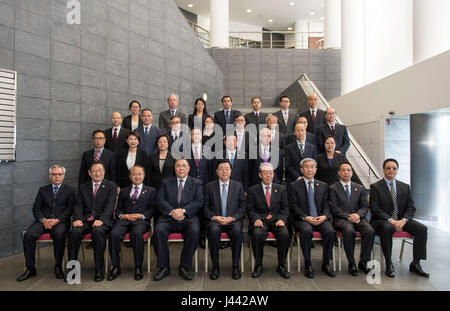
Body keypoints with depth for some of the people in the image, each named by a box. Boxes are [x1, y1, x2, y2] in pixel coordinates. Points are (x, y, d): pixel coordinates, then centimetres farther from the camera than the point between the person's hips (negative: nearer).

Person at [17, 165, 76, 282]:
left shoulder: (70, 190, 10)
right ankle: (30, 268, -12)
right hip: (43, 221, 3)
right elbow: (36, 208, 11)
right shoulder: (43, 190, 20)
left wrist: (57, 220, -15)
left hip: (60, 221, -3)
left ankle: (58, 267, -19)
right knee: (28, 235, -24)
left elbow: (70, 209, 1)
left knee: (59, 234, -34)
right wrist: (43, 219, -9)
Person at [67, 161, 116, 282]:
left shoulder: (111, 186, 7)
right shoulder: (83, 187, 19)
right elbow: (78, 206, 9)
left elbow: (110, 205, -5)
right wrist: (78, 219, -12)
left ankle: (99, 269, -25)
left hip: (102, 221, -3)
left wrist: (101, 220, -22)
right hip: (86, 220, 3)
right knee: (75, 231, -27)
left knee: (98, 231, -34)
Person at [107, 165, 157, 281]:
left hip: (141, 220, -2)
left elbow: (152, 209, 8)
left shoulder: (151, 191, 20)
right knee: (114, 234, -29)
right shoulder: (124, 191, 28)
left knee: (137, 233, -36)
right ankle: (115, 266, -15)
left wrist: (141, 215, -10)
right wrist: (123, 215, -4)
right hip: (124, 219, 3)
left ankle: (138, 267, -22)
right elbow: (118, 209, 19)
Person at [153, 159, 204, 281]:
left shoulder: (197, 183, 15)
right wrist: (171, 211, -13)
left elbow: (199, 201, 1)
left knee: (194, 231, -32)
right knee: (159, 229, -29)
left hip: (188, 217, -1)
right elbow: (160, 200, 5)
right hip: (169, 217, 1)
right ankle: (163, 267, -15)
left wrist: (183, 210, -14)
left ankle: (185, 267, -14)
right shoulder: (166, 182, 18)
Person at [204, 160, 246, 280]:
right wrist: (214, 217, -11)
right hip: (215, 220, 0)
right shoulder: (209, 186, 11)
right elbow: (206, 207, 7)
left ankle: (236, 267, -17)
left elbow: (242, 207, 7)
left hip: (233, 220, 0)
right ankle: (215, 267, -19)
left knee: (237, 231, -33)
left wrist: (232, 218, -9)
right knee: (213, 230, -34)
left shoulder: (238, 186, 11)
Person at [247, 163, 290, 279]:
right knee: (257, 234, -33)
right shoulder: (253, 190, 9)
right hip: (260, 220, -1)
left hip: (276, 220, 1)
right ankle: (258, 266, -10)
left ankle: (282, 266, -6)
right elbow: (250, 209, 4)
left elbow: (285, 208, 9)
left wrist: (282, 219, -10)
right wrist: (256, 219, -16)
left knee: (285, 235, -29)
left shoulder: (281, 189, 14)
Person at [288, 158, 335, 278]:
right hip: (302, 219, -3)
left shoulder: (323, 185, 16)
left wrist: (324, 216, -10)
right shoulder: (294, 186, 5)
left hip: (320, 218, 3)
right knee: (306, 231, -34)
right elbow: (294, 206, -3)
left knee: (330, 231, -26)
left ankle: (326, 264, -7)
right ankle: (308, 264, -17)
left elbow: (326, 205, 11)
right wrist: (306, 217, -17)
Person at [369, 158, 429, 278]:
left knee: (422, 229, -18)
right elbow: (375, 209, -9)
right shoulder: (375, 187, -2)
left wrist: (403, 220, -14)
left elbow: (411, 207, 6)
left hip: (401, 220, 5)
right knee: (386, 228, -36)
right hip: (383, 220, -4)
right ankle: (389, 265, -23)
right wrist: (391, 220, -22)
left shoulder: (405, 187, 12)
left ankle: (415, 264, -7)